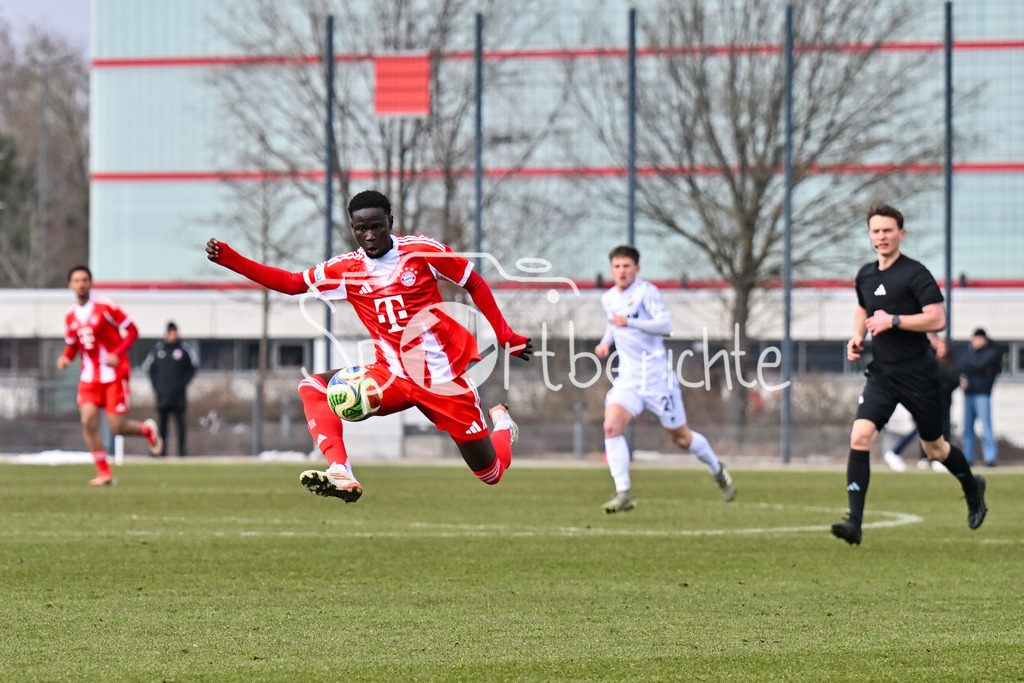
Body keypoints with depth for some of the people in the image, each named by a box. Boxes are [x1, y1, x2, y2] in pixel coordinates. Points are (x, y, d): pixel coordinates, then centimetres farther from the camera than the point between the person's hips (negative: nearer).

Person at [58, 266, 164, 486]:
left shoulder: (105, 306, -9)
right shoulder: (71, 317, 7)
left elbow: (132, 331, -7)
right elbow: (72, 345, 19)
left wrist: (117, 354, -21)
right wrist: (66, 357, -4)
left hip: (114, 374, -5)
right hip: (90, 375, 5)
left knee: (116, 427, -8)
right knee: (88, 420, -14)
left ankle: (147, 429, 27)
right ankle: (104, 473, -3)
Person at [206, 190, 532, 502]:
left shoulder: (421, 250, -9)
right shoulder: (346, 268, 0)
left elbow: (475, 284, 1)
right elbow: (291, 283, 3)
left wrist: (507, 338, 0)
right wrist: (230, 259, -7)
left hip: (444, 379, -3)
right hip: (392, 376, 3)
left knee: (490, 473, 5)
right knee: (313, 388, -21)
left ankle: (502, 425, 42)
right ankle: (341, 476, -36)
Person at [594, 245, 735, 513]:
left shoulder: (646, 291, -11)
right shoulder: (608, 299, 10)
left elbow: (665, 324, -23)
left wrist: (629, 322, -32)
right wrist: (606, 342, 12)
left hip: (656, 375, -5)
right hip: (627, 377, 5)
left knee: (681, 437, 7)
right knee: (611, 427, -20)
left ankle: (717, 469, 36)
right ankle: (623, 493, -19)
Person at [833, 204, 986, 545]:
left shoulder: (915, 274, -11)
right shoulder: (865, 276, 9)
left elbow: (937, 319, -18)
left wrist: (893, 321, -23)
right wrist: (857, 336, 10)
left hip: (918, 373, -5)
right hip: (881, 373, 5)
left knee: (934, 448, 10)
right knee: (859, 437, -16)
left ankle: (973, 488, 42)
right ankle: (854, 522, -19)